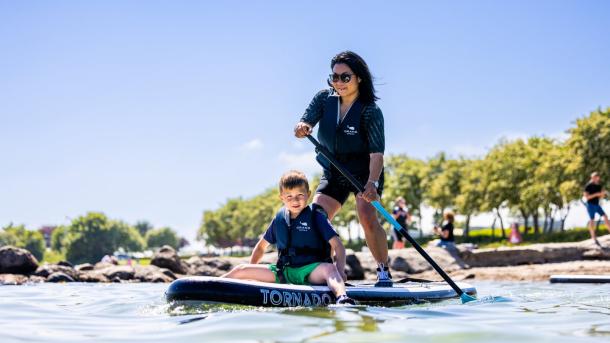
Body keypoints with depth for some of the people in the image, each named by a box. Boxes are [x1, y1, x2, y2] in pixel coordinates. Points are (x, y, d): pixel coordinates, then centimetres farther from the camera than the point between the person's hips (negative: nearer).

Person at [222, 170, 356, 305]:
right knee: (240, 270, -1)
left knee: (329, 269, -39)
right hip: (283, 271, 5)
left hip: (311, 270, -5)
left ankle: (341, 297, -66)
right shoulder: (279, 218, 11)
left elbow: (337, 245, -10)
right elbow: (262, 246, 25)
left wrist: (339, 271, -25)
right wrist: (251, 272, 19)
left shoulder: (316, 216, -2)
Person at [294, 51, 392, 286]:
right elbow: (306, 122, -18)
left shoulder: (370, 111, -20)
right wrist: (302, 128, -44)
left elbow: (377, 152, -28)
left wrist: (372, 183, -44)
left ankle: (383, 271, -11)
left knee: (367, 218, -25)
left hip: (365, 173, -5)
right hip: (333, 174, 5)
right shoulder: (324, 99, -6)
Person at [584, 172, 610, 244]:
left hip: (597, 205, 6)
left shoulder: (599, 185, 6)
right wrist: (596, 194, -25)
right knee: (592, 221, -3)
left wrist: (603, 193, -14)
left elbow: (601, 197, 9)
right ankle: (594, 238, 2)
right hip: (590, 205, -6)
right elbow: (586, 196, -18)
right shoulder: (588, 185, -12)